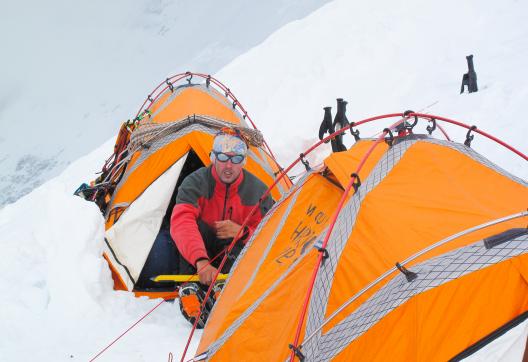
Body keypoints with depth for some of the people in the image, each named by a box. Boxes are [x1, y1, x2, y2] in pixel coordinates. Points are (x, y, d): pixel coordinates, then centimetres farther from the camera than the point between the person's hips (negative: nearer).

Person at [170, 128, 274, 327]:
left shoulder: (257, 190, -13)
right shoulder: (195, 182, -20)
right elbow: (180, 222, -38)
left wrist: (242, 232, -31)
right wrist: (200, 260, -54)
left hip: (236, 258, 1)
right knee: (195, 226, -31)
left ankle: (225, 288, -37)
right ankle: (190, 289, -35)